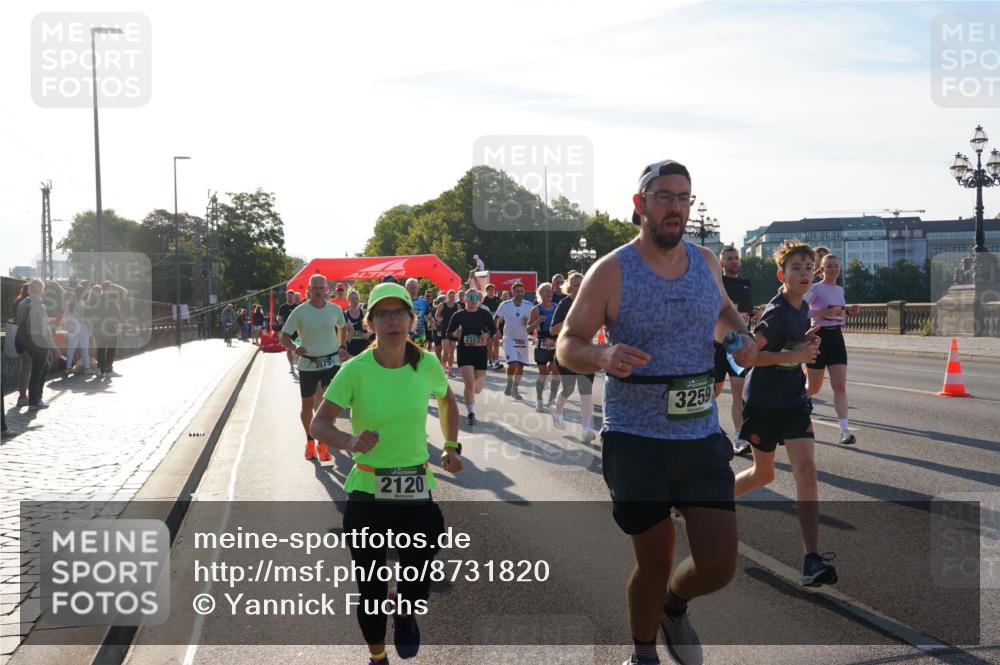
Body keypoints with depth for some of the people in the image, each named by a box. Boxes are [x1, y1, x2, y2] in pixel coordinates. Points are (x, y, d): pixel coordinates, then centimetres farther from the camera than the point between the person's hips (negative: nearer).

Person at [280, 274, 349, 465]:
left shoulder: (335, 309, -1)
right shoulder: (299, 312, -9)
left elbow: (342, 327, 21)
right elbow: (284, 336, -8)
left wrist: (341, 347, 13)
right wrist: (294, 348, -27)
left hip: (331, 361, 1)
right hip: (308, 364, 0)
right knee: (307, 406, 10)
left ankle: (322, 444, -4)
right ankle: (310, 440, 34)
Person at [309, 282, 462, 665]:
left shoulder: (426, 365, -4)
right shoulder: (356, 370, -12)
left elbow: (447, 400, 18)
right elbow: (319, 425, -15)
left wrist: (451, 446, 13)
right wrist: (350, 441, -34)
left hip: (416, 492, 2)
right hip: (367, 493, -1)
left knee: (418, 587, -1)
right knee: (370, 590, 7)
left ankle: (404, 609, 37)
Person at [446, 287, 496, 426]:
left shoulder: (485, 314, -2)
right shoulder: (458, 315, -3)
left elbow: (494, 329, 10)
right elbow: (449, 334, 4)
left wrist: (487, 335, -11)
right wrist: (455, 334, -19)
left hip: (481, 352, 1)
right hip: (464, 352, -1)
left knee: (477, 388, 8)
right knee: (469, 383, -14)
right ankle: (471, 413, 1)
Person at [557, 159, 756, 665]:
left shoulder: (706, 262, 6)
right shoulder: (611, 272, -8)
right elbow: (567, 345, -6)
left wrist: (739, 335, 2)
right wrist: (602, 357, -29)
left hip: (702, 436, 4)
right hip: (635, 440, -4)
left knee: (718, 565, -3)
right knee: (655, 564, 6)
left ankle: (675, 604, 33)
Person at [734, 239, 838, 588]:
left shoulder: (802, 308, 5)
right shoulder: (777, 311, -19)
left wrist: (808, 343, 0)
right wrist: (793, 355, -28)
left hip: (794, 402, 6)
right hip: (763, 403, -5)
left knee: (806, 471, -11)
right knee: (763, 473, 11)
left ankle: (812, 560, -13)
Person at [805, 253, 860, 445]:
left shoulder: (840, 289, 12)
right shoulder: (816, 288, -8)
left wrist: (848, 311, 8)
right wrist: (822, 313, -28)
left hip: (837, 338, 5)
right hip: (819, 337, -5)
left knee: (840, 385, -8)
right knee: (813, 388, 4)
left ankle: (844, 430, -13)